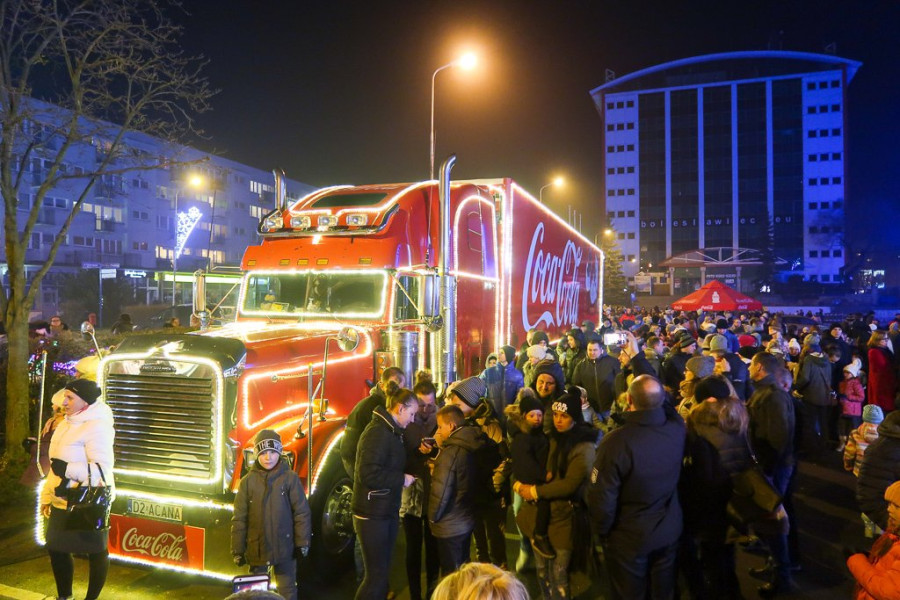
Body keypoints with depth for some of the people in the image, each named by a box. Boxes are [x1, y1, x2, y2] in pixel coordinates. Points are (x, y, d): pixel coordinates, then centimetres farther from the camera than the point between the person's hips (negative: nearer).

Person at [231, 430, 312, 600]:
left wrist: (302, 543, -4)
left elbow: (302, 512, -4)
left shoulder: (290, 478, -7)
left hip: (285, 547, -1)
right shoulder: (248, 481, -3)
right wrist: (238, 550, 0)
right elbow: (239, 518, 0)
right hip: (257, 549, 1)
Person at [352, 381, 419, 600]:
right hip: (373, 515, -9)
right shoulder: (377, 432, -20)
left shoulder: (391, 431, 11)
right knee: (376, 574, -1)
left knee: (382, 570, 18)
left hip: (388, 512, 9)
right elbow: (368, 475, -28)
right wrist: (402, 479, -19)